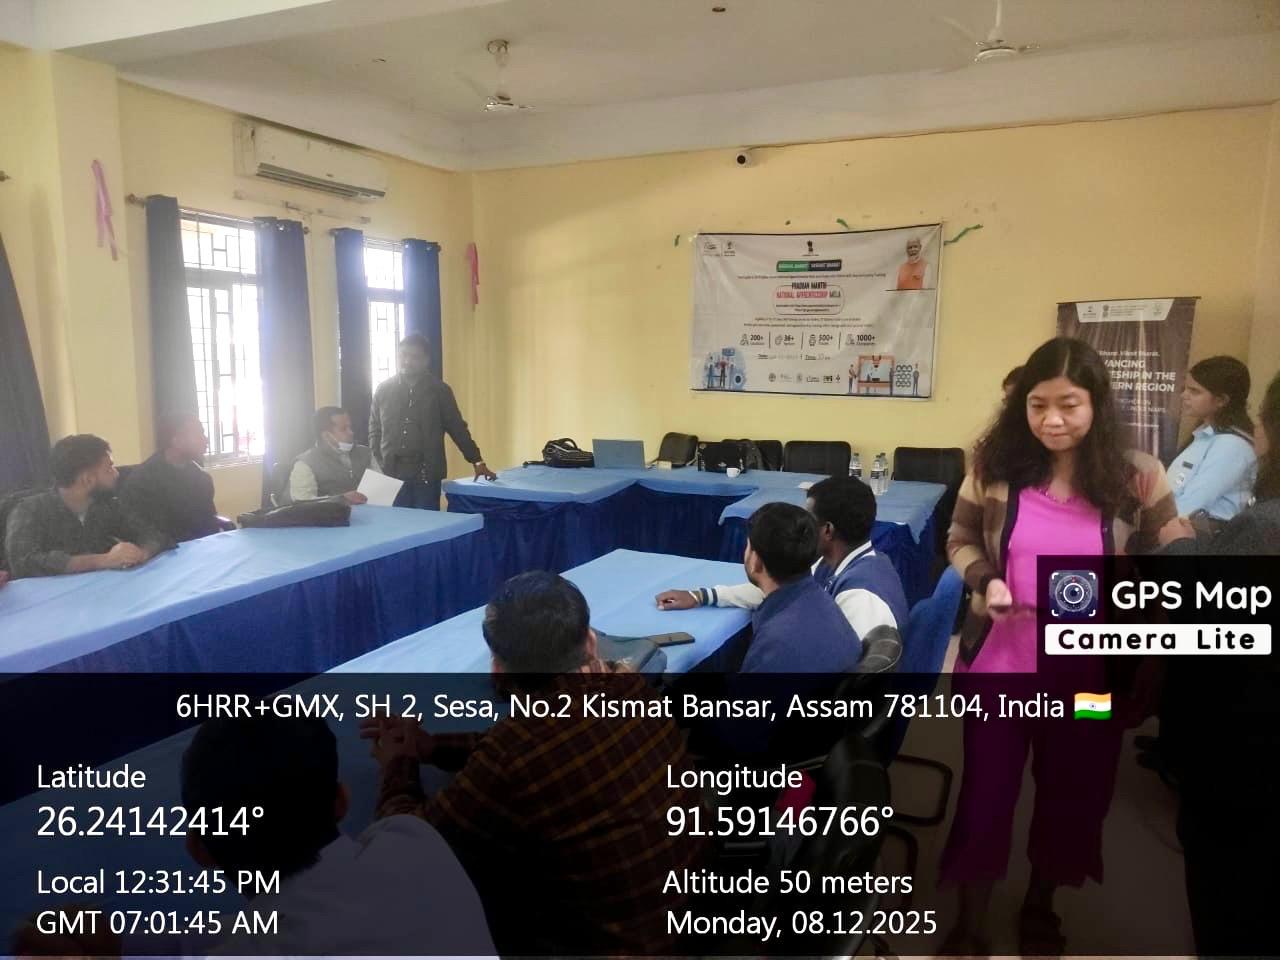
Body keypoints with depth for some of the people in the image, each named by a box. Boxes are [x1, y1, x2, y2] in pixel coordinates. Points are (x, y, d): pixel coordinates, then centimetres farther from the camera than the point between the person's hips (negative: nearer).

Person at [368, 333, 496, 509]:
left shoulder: (439, 390, 3)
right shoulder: (384, 389, 8)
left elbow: (457, 428, 6)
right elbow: (374, 429, 14)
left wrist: (478, 461, 2)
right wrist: (379, 463, 4)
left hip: (426, 474, -1)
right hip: (391, 473, 2)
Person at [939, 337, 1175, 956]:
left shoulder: (1137, 477, -9)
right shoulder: (995, 466, -10)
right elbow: (960, 539, 3)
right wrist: (985, 580, -18)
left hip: (1089, 674, 1)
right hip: (996, 666, -1)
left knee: (1070, 797, 21)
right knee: (984, 795, 11)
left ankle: (1039, 908, 50)